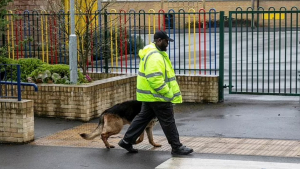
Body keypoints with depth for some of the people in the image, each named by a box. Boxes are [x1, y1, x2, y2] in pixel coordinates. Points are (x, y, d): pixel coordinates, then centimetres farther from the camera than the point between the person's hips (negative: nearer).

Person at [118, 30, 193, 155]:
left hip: (149, 95, 11)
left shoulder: (155, 53, 14)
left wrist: (168, 92, 20)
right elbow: (155, 79, -29)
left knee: (143, 117, 17)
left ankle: (127, 141, 21)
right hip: (158, 97, -11)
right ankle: (176, 147, 8)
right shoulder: (155, 57, -22)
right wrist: (168, 94, -23)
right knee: (168, 122, -1)